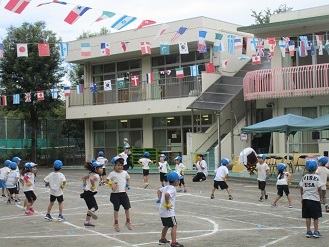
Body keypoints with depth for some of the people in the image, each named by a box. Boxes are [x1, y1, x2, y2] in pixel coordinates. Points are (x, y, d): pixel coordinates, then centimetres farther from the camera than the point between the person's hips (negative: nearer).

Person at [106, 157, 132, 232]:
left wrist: (127, 185, 9)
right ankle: (116, 224, 18)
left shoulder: (125, 172, 6)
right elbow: (107, 180, -10)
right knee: (116, 209, 4)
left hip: (123, 193, 4)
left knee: (127, 207, 5)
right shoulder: (112, 173, -6)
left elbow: (128, 178, 23)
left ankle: (128, 222, 22)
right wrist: (111, 184, -27)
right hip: (115, 194, -4)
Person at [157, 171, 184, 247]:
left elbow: (159, 191, 26)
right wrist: (167, 204, -26)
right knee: (174, 226, -6)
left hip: (162, 211, 10)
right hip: (168, 212, -10)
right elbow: (166, 194, -36)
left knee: (166, 225, 25)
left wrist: (159, 199, 19)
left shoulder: (166, 187, 11)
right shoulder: (172, 189, -18)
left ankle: (162, 239, 39)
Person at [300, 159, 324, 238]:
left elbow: (301, 188, 5)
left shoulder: (304, 177, 0)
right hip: (315, 199, -3)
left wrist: (302, 197, 17)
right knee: (316, 217, 8)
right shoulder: (317, 177, -11)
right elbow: (319, 189, -12)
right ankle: (316, 232, 9)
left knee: (308, 216, 10)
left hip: (306, 198, 3)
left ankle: (308, 231, 13)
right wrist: (320, 197, 3)